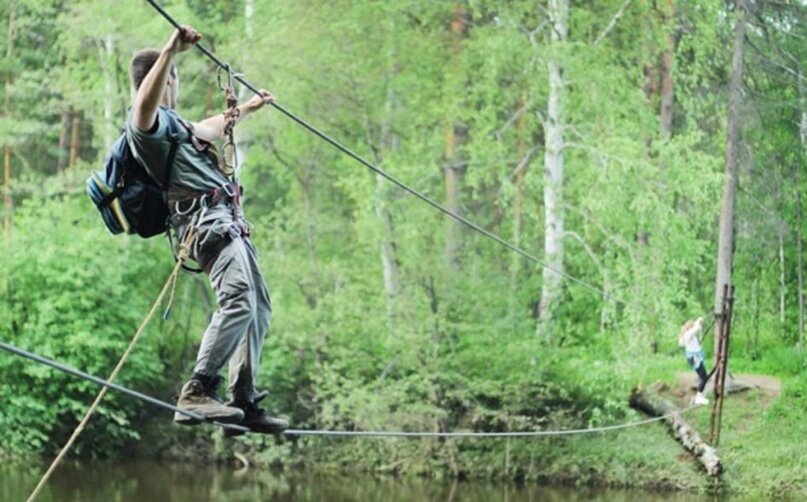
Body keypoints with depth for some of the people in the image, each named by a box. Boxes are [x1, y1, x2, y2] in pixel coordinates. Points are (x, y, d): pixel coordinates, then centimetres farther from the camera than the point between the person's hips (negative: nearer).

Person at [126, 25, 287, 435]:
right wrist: (170, 52, -40)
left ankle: (244, 402, 8)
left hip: (228, 223, 11)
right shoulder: (147, 121, -4)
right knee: (238, 299, -28)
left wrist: (249, 107, 64)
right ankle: (197, 393, -36)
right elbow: (144, 102, -31)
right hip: (208, 220, -11)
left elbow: (209, 128, 50)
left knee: (258, 307, 9)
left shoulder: (171, 123, 29)